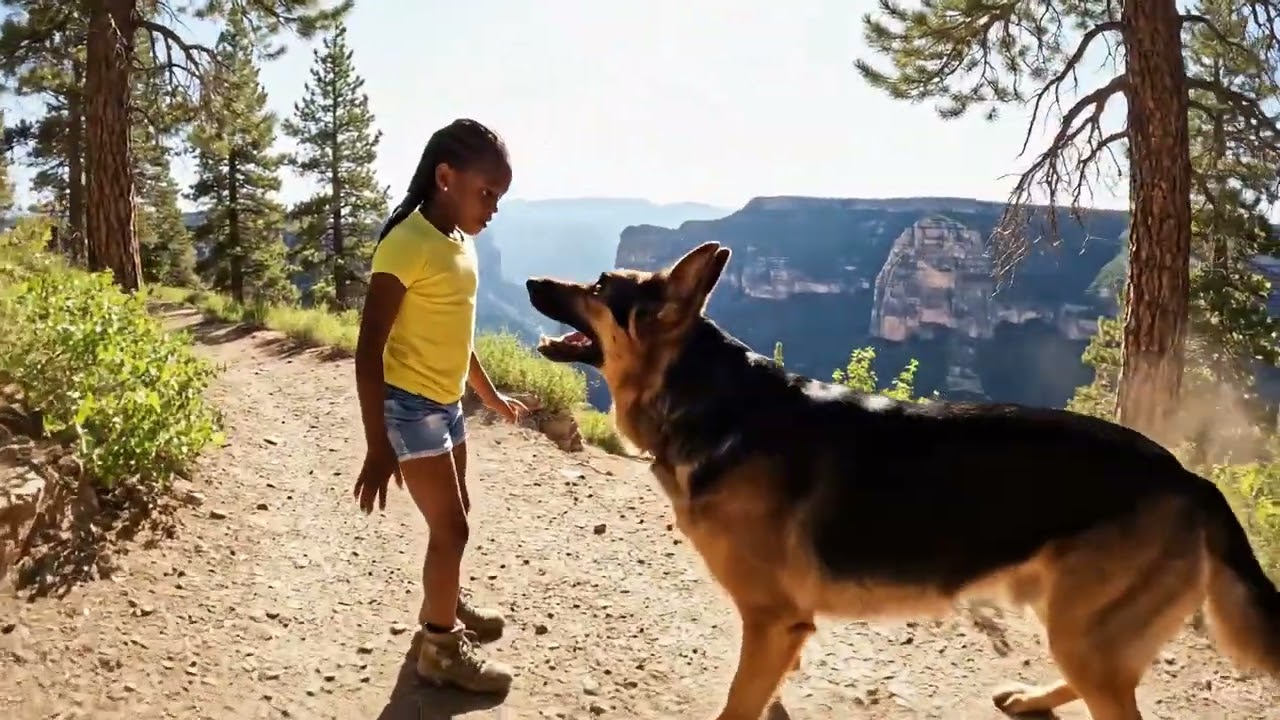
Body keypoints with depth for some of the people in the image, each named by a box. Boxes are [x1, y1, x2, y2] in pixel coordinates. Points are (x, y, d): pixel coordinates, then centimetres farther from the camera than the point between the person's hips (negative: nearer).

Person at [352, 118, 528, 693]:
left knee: (454, 516, 22)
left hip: (445, 402, 9)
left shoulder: (460, 243, 5)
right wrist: (378, 447, -26)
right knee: (450, 526, -2)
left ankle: (445, 607, 44)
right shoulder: (407, 244, -21)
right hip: (409, 405, -9)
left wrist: (491, 396, 27)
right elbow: (369, 351, -23)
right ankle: (441, 647, 17)